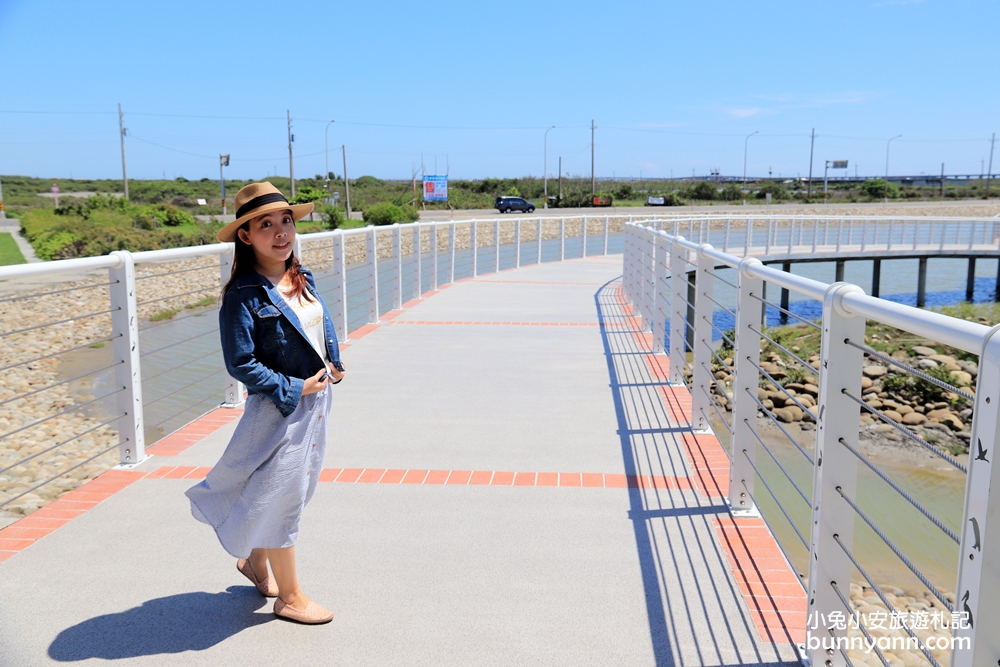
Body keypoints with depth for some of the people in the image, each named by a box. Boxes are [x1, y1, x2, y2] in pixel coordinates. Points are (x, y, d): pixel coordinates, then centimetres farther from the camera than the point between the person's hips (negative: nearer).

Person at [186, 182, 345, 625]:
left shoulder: (303, 279, 4)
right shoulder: (243, 296, -18)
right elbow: (241, 364, -18)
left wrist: (333, 367, 1)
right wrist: (295, 388, -16)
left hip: (315, 403, 8)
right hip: (279, 408, -8)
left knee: (293, 490, 20)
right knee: (280, 497, 6)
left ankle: (255, 561, 44)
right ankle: (289, 597, 23)